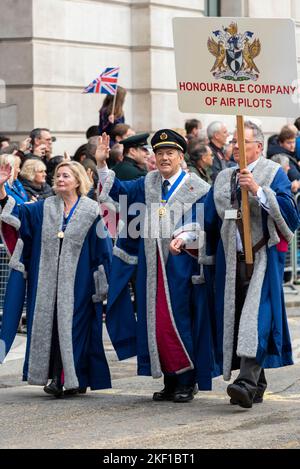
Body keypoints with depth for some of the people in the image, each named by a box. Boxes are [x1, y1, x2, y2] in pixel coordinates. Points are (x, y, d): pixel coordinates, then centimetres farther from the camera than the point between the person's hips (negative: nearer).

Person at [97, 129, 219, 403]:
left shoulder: (197, 187, -1)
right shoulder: (148, 184, 15)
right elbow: (119, 190, 13)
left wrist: (183, 239, -23)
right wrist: (102, 165, 1)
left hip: (180, 263, -5)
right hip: (151, 264, 5)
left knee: (179, 321, -7)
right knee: (155, 322, 5)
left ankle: (187, 382, 0)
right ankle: (170, 382, 12)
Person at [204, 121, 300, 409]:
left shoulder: (273, 174, -1)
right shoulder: (223, 180, 14)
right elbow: (209, 222, 17)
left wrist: (259, 191, -21)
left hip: (262, 259, -6)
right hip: (231, 261, 6)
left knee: (256, 319, -15)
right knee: (234, 320, 6)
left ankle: (248, 382, -25)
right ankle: (256, 385, 16)